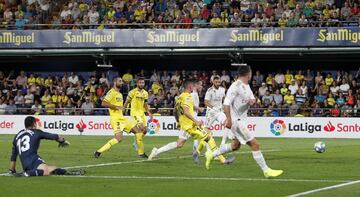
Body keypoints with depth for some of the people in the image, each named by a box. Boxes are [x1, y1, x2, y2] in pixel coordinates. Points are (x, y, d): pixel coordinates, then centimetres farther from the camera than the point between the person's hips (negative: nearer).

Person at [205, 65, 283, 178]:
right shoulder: (235, 86, -18)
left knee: (236, 145, 22)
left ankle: (211, 155, 34)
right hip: (236, 121, -10)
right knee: (255, 144, -10)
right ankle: (266, 171, -7)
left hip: (242, 120, 10)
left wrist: (252, 100, -6)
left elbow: (252, 98, 19)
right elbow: (226, 103, -22)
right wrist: (229, 119, -27)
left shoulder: (246, 86, 11)